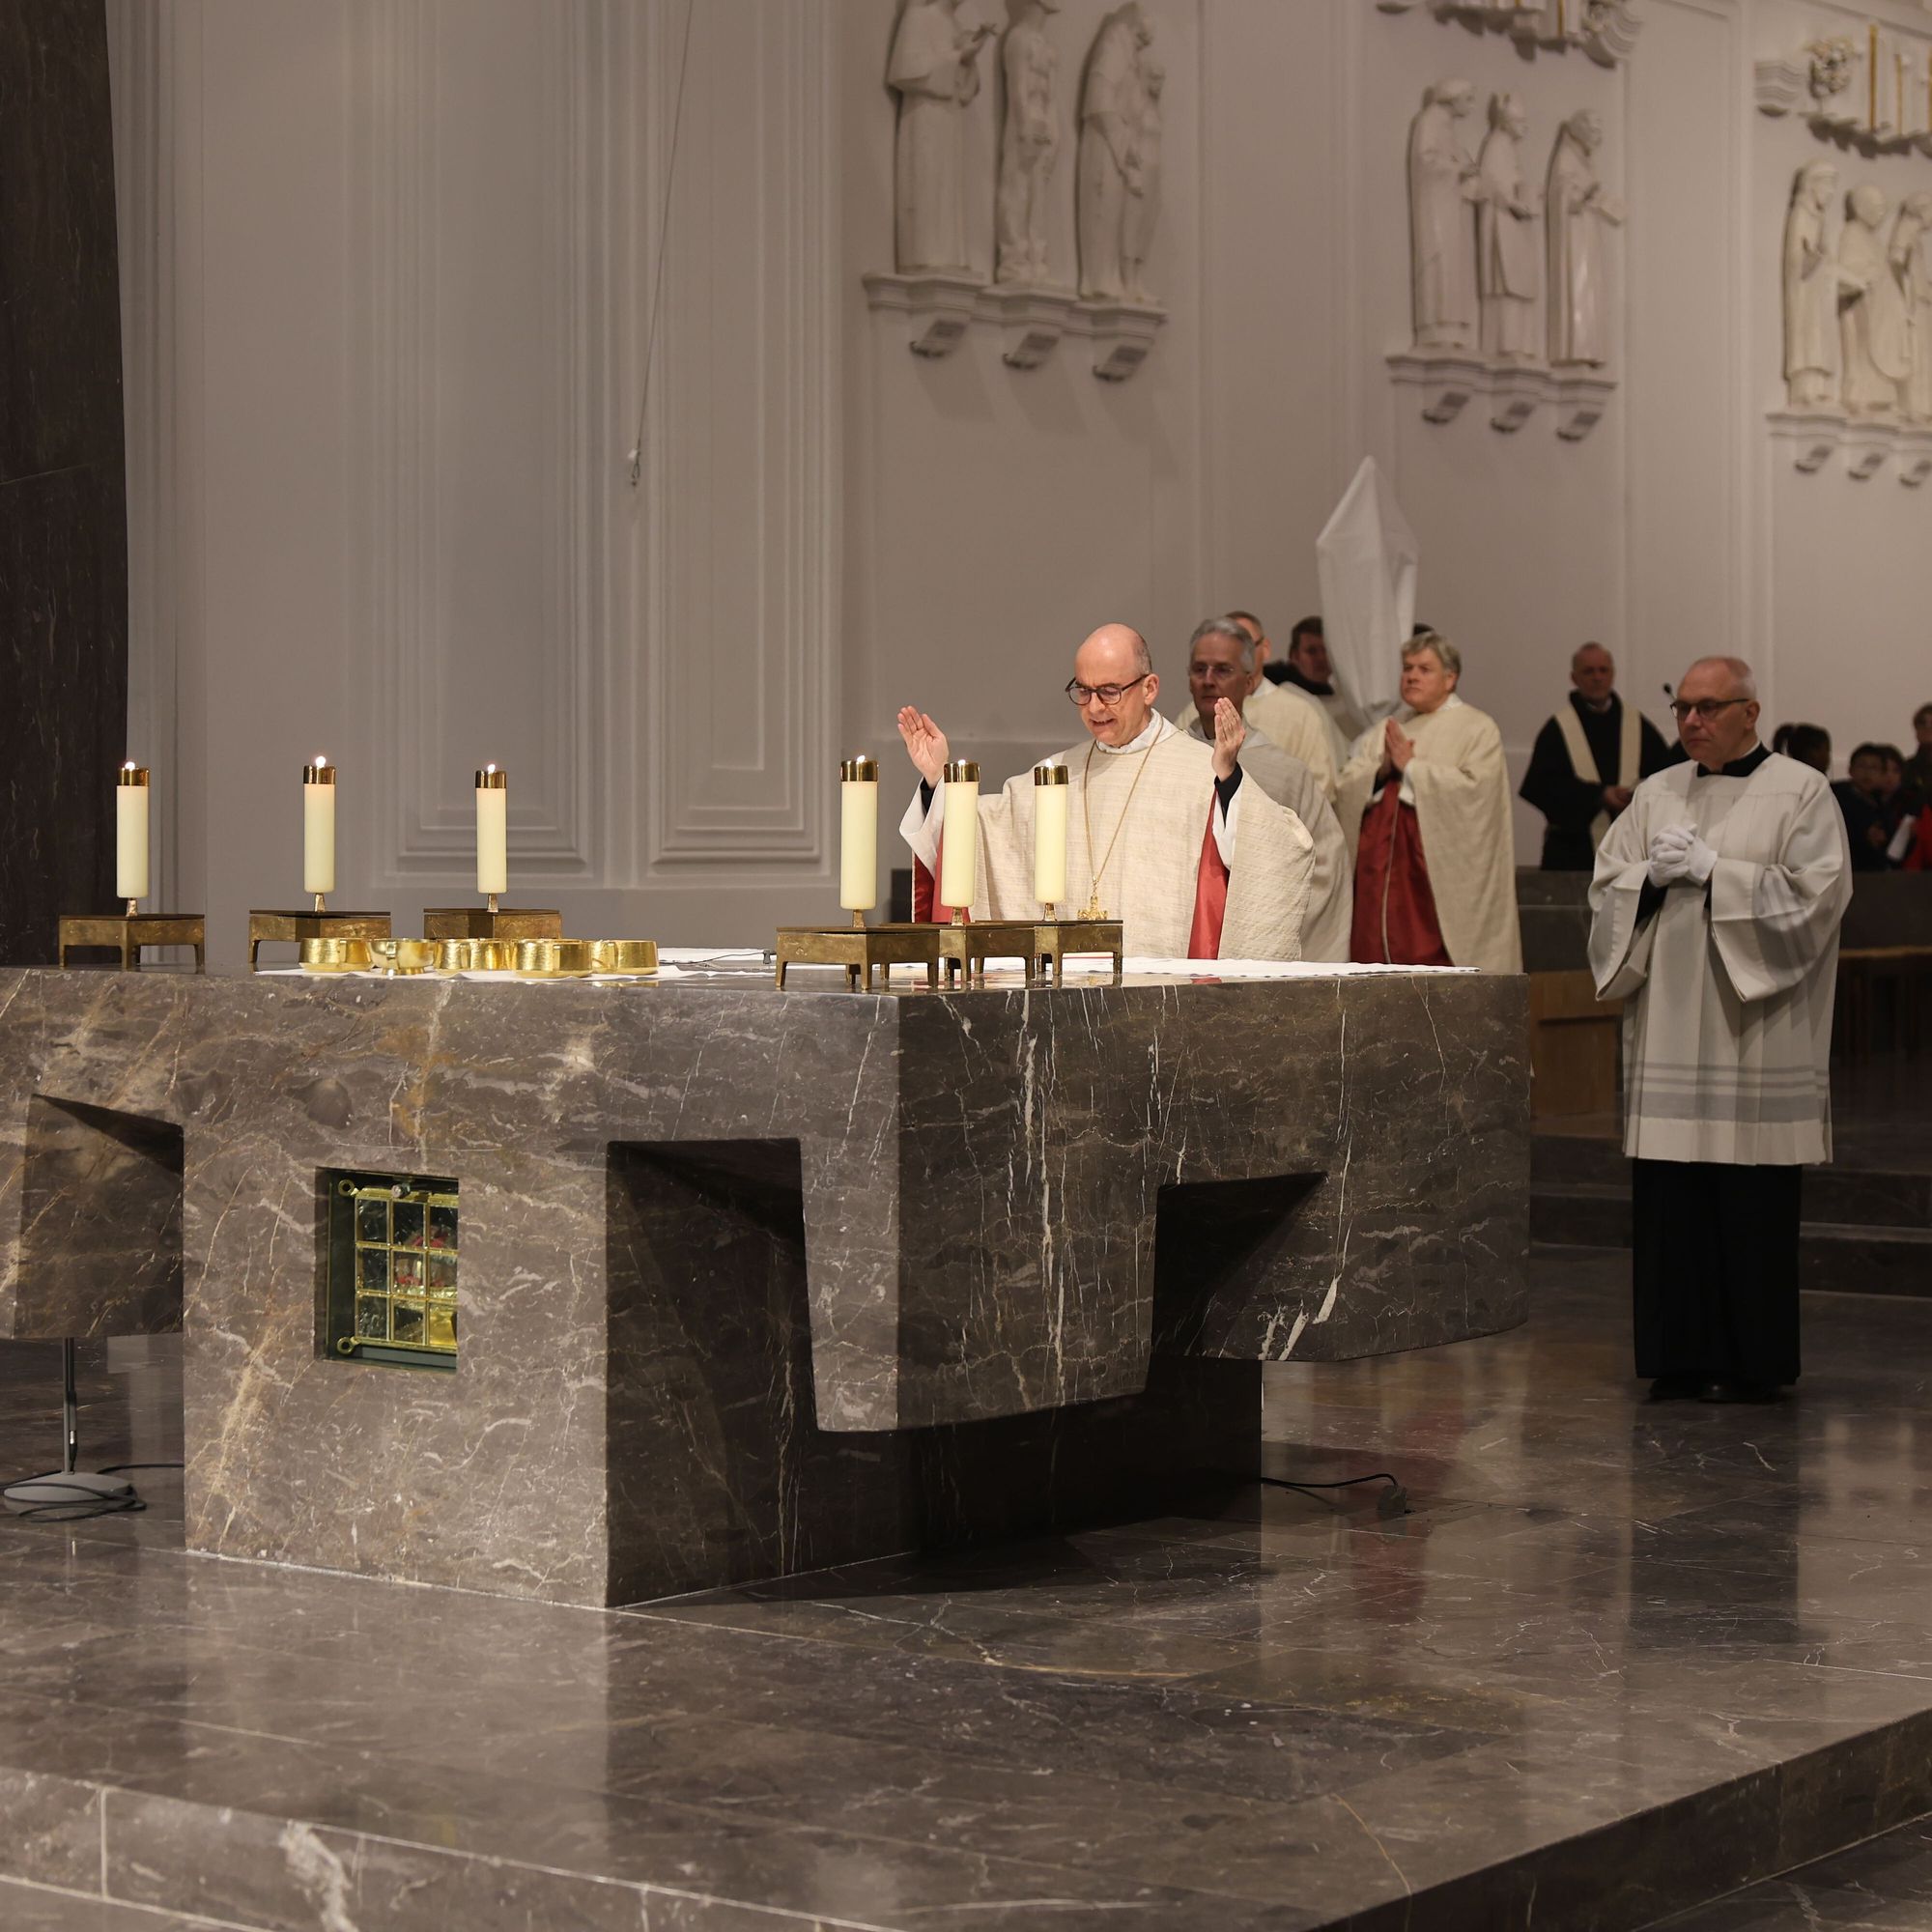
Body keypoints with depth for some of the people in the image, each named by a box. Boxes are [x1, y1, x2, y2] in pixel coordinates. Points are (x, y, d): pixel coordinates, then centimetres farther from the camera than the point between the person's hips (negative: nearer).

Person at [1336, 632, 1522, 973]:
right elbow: (1345, 790, 11)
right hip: (1380, 864, 5)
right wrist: (1381, 770, -8)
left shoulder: (1476, 728, 4)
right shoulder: (1383, 732, 20)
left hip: (1439, 866, -5)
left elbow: (1475, 788, -12)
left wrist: (1411, 766, -9)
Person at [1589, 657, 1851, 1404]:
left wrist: (1712, 871, -12)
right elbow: (1606, 886, 12)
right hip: (1668, 1026, 4)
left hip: (1753, 1029, -4)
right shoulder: (1657, 794, 15)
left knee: (1752, 1201, -3)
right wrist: (1652, 875, -8)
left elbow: (1816, 894, -9)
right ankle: (1680, 1356, 9)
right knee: (1668, 1195, 2)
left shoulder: (1801, 793, 1)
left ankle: (1754, 1362, 6)